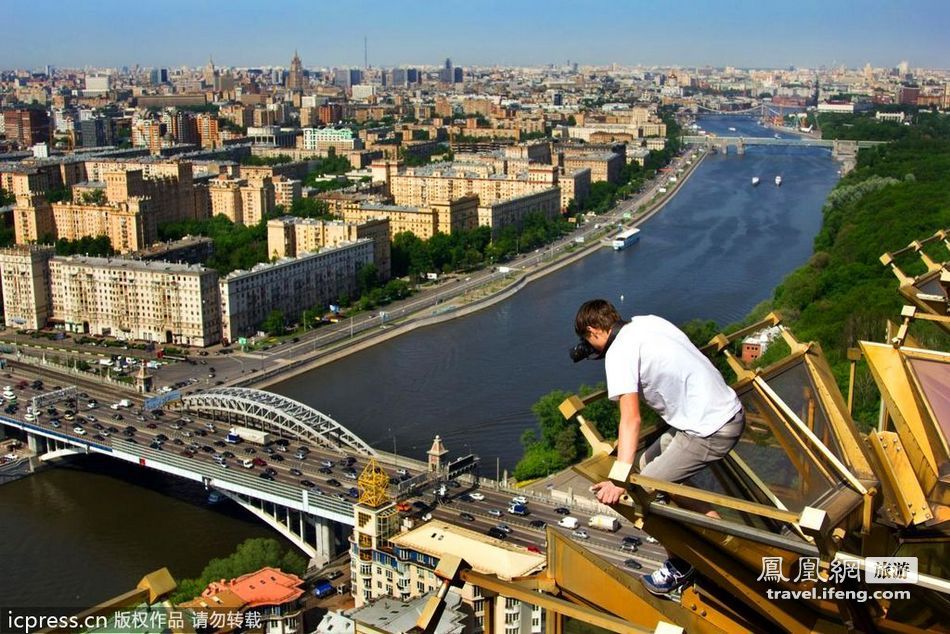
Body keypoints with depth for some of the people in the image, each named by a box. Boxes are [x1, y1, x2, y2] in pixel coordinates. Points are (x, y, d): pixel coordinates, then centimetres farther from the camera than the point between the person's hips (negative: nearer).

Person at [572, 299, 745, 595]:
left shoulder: (620, 352, -16)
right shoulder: (647, 321, 8)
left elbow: (631, 419, -27)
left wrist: (619, 478, -34)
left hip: (710, 431, -9)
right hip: (730, 408, 9)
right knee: (650, 464, 18)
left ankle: (682, 566, 17)